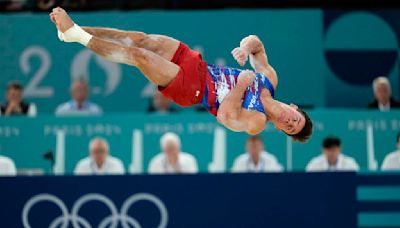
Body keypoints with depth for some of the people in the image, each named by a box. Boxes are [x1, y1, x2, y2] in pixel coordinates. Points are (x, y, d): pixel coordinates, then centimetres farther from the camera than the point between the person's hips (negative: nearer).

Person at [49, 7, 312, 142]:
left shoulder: (256, 123, -13)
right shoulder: (270, 78, 4)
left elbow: (226, 115, -30)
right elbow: (256, 42, 8)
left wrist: (242, 83, -25)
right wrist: (244, 49, -15)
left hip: (190, 88, -6)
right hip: (196, 62, 6)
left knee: (139, 55, -22)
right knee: (140, 39, -11)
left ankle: (76, 35, -11)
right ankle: (75, 30, -5)